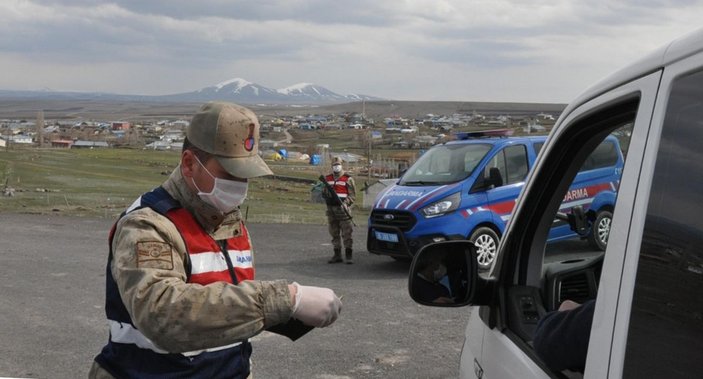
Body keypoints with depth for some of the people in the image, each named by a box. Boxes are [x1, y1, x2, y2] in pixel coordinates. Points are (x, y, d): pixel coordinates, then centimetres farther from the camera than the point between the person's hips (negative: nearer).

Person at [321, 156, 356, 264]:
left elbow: (352, 195, -3)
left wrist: (345, 203, -19)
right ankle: (337, 255, 14)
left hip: (343, 209, -5)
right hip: (331, 209, 5)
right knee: (334, 234, 8)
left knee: (346, 233, -8)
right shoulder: (328, 178, 15)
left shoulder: (348, 179, 0)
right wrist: (325, 194, -3)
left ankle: (348, 256, -6)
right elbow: (324, 193, 21)